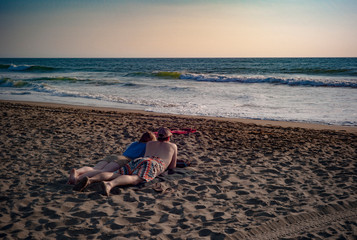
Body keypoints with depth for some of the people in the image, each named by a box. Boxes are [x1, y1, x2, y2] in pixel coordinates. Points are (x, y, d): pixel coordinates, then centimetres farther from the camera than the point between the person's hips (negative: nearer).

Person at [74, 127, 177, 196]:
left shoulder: (149, 144, 42)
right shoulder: (173, 146, 32)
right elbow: (172, 166, 34)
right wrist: (165, 163, 55)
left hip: (137, 161, 5)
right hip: (154, 164, -5)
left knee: (114, 174, -14)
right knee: (134, 179, -32)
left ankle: (89, 180, -43)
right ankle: (109, 184, -63)